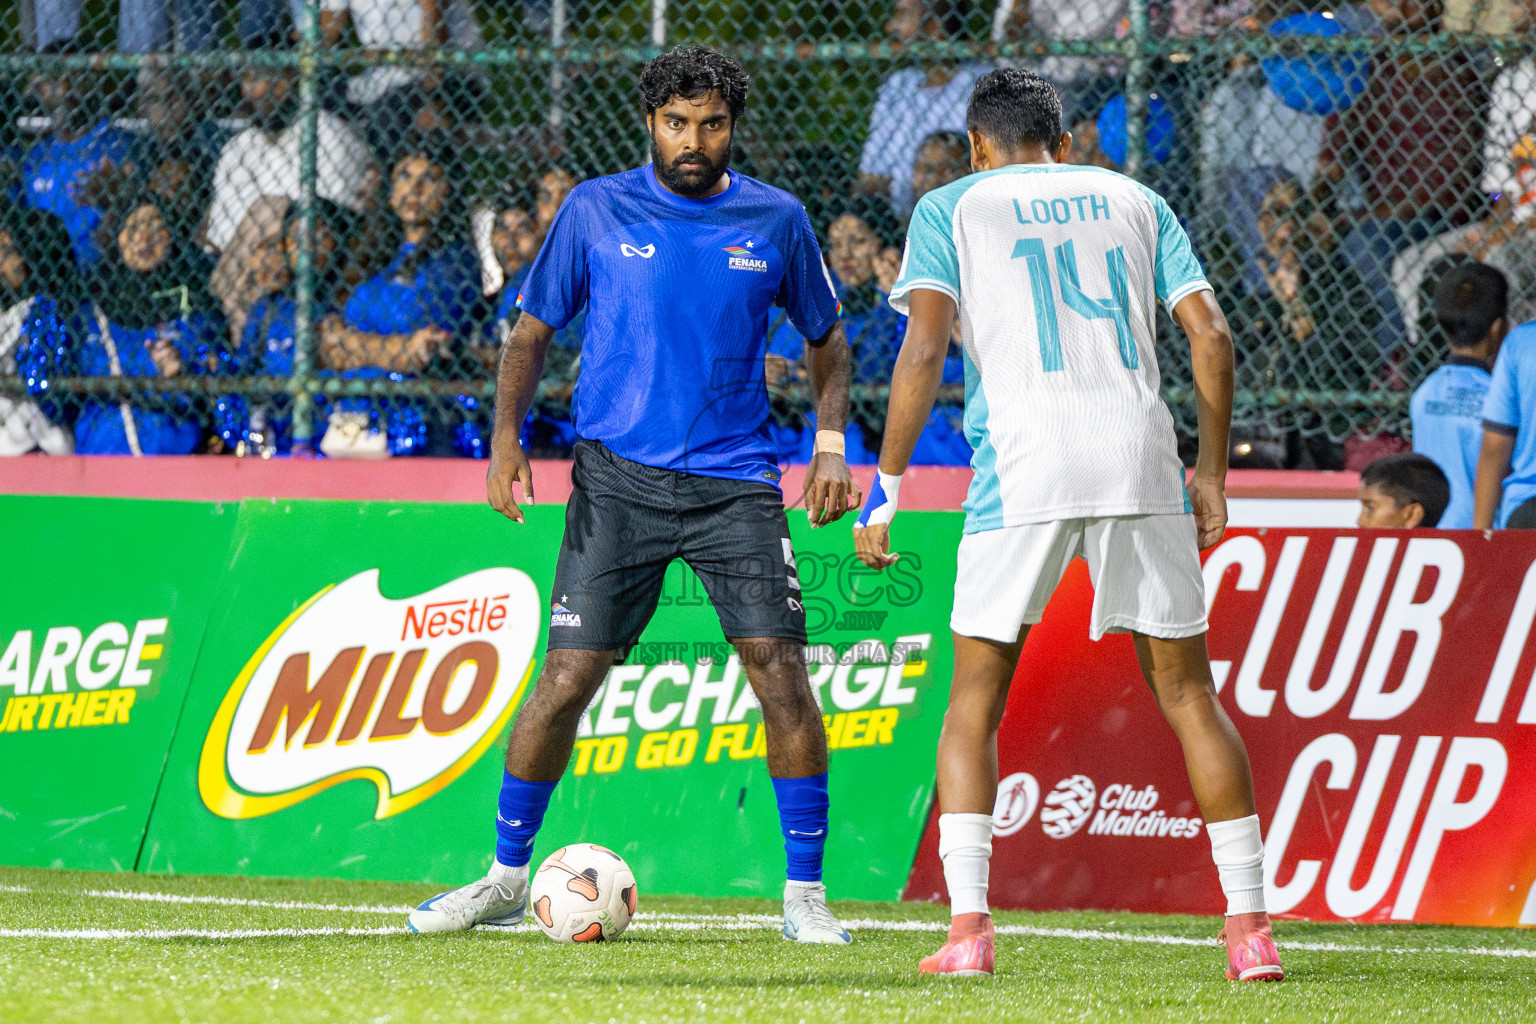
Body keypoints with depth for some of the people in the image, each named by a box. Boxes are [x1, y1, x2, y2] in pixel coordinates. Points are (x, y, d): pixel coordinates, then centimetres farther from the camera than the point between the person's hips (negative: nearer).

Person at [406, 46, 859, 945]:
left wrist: (832, 444, 1)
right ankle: (506, 878, 12)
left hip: (736, 482, 1)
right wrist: (507, 437, -5)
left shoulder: (776, 221, 5)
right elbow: (534, 330, 9)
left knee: (782, 672, -10)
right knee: (568, 677, -4)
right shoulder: (596, 211, 2)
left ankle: (805, 893, -1)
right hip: (618, 477, -1)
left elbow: (828, 340, 16)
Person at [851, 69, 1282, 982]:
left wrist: (887, 486, -1)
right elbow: (1211, 335, 10)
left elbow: (924, 348, -2)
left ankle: (969, 927, -5)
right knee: (1188, 692, 9)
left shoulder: (952, 209, 11)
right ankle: (1251, 929, 4)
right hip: (1142, 456, 2)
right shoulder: (1133, 202, 19)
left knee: (976, 700, 8)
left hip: (1022, 464, -2)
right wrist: (1213, 473, 16)